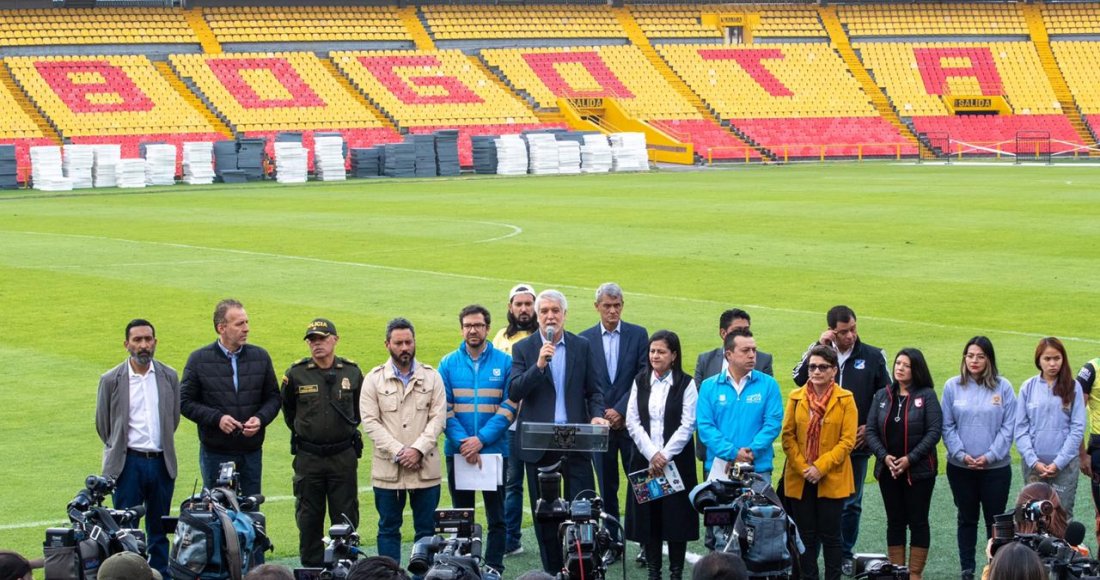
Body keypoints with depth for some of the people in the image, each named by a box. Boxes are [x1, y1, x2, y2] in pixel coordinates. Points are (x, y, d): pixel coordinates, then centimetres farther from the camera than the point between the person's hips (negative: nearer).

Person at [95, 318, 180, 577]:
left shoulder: (169, 377, 5)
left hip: (161, 462, 3)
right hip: (128, 463, -3)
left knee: (159, 528, 10)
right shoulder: (111, 380, -3)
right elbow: (103, 425, 7)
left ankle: (161, 574, 17)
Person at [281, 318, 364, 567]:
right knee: (309, 518, 6)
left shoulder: (352, 372, 1)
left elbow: (360, 408, 17)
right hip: (308, 457, 0)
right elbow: (288, 409, 14)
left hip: (344, 455, 0)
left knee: (346, 518, 5)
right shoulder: (296, 374, -3)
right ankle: (312, 569, 15)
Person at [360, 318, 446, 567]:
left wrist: (418, 449, -14)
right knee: (388, 529, 5)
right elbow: (370, 421, -4)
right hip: (387, 469, -1)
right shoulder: (374, 379, 3)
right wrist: (397, 451, -13)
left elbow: (438, 417, -1)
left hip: (425, 468, 1)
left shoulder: (431, 377, 6)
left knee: (426, 529, 5)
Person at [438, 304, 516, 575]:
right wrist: (463, 442, -14)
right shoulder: (448, 364, 4)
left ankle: (494, 569, 11)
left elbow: (509, 407, -5)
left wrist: (481, 439, -15)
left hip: (495, 450, -1)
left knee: (496, 517, 4)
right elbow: (444, 409, -1)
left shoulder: (504, 363, 0)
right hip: (457, 451, 1)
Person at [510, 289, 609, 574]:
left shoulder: (582, 347, 6)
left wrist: (597, 414, -12)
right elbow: (513, 392, -8)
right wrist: (539, 365, -21)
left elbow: (594, 390, 8)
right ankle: (552, 570, 16)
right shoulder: (523, 348, 2)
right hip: (539, 443, 0)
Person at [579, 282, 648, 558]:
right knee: (607, 486, 6)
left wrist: (620, 410, -11)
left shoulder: (638, 334, 2)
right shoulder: (585, 339, 5)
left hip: (631, 421, -1)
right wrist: (599, 415, -7)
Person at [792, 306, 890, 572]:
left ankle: (845, 554, 20)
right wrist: (819, 347, -16)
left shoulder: (874, 356, 2)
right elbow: (799, 378, -14)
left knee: (850, 503, 9)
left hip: (857, 443, 0)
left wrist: (870, 426, 0)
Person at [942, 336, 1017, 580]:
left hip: (996, 466, -1)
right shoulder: (953, 386, -1)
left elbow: (1008, 427, -4)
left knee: (995, 520, 5)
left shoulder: (1003, 387, -4)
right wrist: (961, 454, -11)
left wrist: (990, 456, -12)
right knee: (967, 519, 11)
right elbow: (947, 426, 0)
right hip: (960, 467, 1)